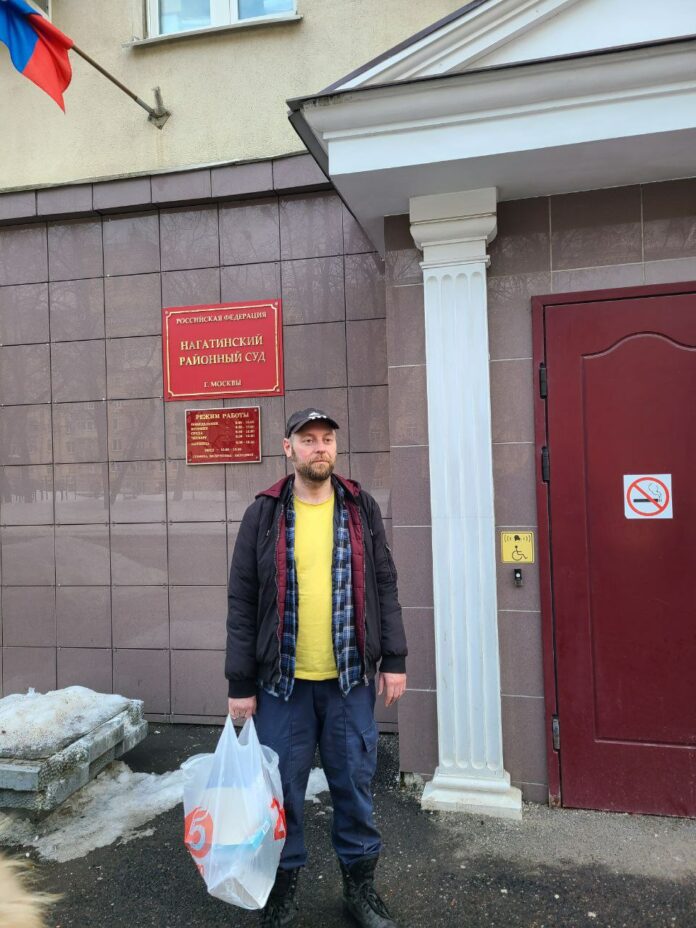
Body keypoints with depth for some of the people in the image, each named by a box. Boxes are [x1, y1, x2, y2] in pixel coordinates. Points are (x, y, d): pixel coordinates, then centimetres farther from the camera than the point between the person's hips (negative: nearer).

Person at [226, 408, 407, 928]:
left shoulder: (362, 509, 2)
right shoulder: (264, 515, -3)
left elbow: (384, 587, 4)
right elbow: (242, 603, -3)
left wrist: (394, 660, -1)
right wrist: (241, 684, -4)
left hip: (350, 678, 1)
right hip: (282, 680, -1)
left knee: (354, 783, 14)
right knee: (283, 787, 12)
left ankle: (360, 883, 34)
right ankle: (284, 882, 34)